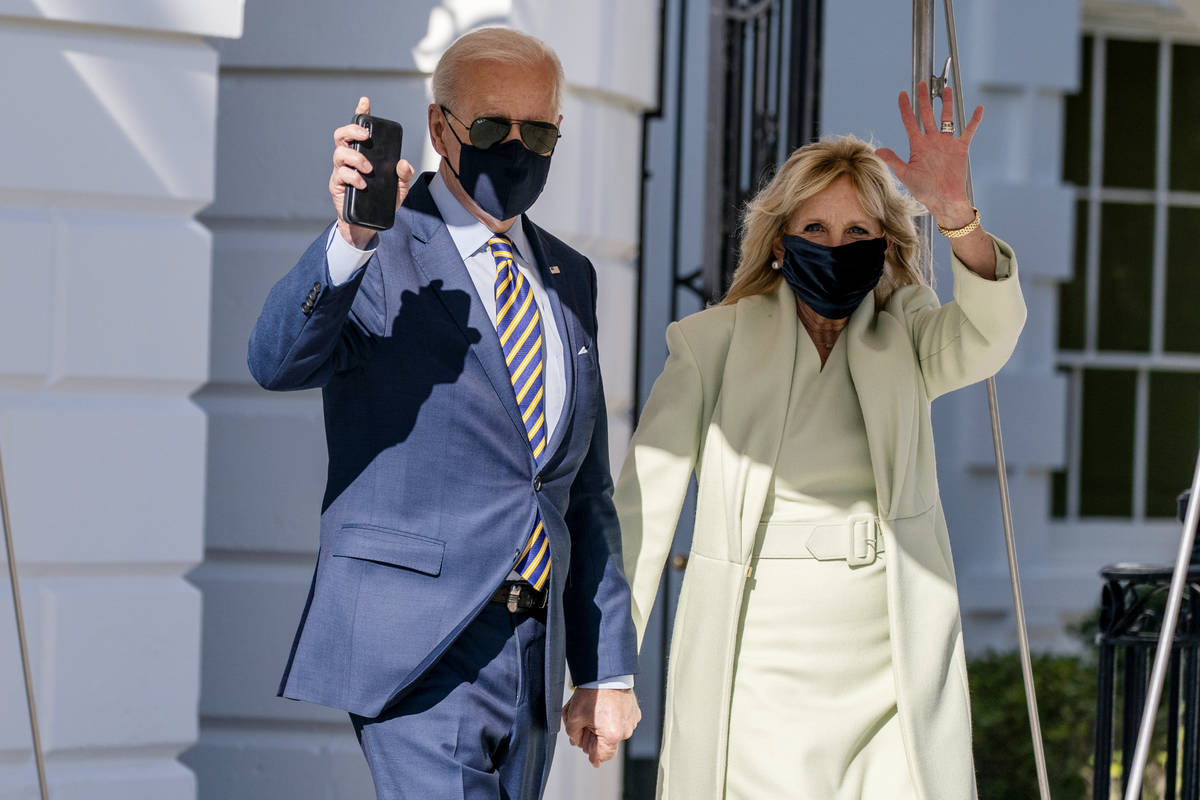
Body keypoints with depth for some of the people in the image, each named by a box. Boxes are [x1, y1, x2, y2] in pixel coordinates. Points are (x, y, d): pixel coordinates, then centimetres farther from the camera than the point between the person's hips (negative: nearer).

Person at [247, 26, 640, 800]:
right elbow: (278, 360, -26)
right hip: (416, 646, -7)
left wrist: (607, 669, 16)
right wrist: (352, 239, -42)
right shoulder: (377, 257, -4)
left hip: (532, 658, 7)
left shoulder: (569, 278, 15)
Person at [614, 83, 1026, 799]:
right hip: (754, 676, -1)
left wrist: (956, 212, -29)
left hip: (891, 674, 1)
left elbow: (987, 336, -13)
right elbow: (644, 503, 1)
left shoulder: (904, 339, 9)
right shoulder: (715, 344, 4)